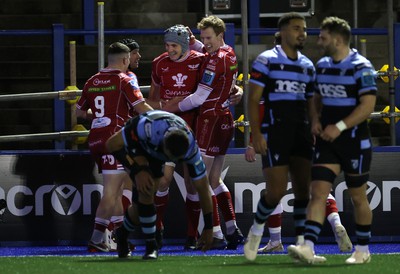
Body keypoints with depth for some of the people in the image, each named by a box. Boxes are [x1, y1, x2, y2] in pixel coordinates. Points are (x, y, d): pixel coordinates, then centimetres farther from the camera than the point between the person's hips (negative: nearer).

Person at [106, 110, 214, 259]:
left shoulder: (190, 147, -33)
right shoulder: (147, 127, -45)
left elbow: (202, 187, -21)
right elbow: (112, 144, -32)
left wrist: (208, 228, -15)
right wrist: (137, 170, -39)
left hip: (154, 152, 4)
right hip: (134, 145, -4)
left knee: (144, 199, 3)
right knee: (146, 189, -25)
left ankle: (123, 234, 34)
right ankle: (151, 246, -14)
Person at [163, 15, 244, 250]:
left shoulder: (216, 60, -16)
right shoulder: (229, 54, 11)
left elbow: (199, 98, -15)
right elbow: (204, 51, 35)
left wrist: (172, 107, -4)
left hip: (211, 119, -9)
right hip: (225, 119, 9)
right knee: (215, 180, 15)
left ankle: (216, 235, -10)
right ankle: (233, 230, 15)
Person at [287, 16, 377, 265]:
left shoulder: (361, 67, -13)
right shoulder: (322, 65, 9)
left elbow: (368, 105, -19)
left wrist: (340, 127, -23)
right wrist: (316, 119, 2)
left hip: (354, 141, -6)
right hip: (328, 140, 6)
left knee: (358, 196, 7)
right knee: (318, 192, -9)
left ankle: (363, 250, 21)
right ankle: (308, 247, -21)